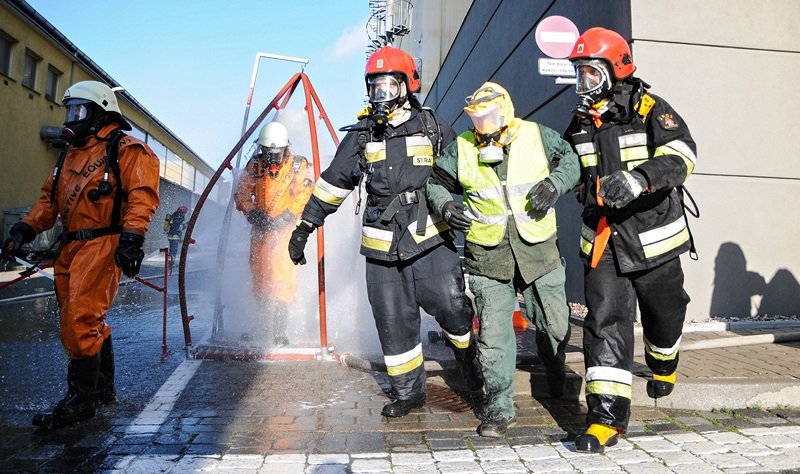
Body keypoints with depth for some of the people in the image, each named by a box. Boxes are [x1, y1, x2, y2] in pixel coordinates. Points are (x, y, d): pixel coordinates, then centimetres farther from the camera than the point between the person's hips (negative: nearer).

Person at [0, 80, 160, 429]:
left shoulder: (126, 150, -3)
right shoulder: (70, 154, 24)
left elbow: (142, 195, -16)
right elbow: (49, 198, 22)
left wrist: (131, 237, -27)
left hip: (102, 245, -8)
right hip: (70, 248, 8)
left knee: (81, 320, -12)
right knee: (88, 320, 11)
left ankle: (81, 398, -1)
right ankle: (103, 389, 23)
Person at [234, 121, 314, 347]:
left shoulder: (299, 166, -4)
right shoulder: (254, 166, 6)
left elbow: (306, 195, -9)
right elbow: (241, 193, 8)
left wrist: (286, 216, -17)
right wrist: (251, 212, -7)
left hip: (286, 226, -4)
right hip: (260, 226, 4)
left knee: (281, 275, -16)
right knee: (258, 273, 10)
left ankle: (279, 330, -13)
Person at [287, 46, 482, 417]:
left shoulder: (433, 127, 3)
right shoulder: (361, 135, 7)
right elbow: (332, 182, 12)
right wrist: (304, 226, 10)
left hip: (430, 237, -1)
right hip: (382, 246, 2)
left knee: (453, 307, -4)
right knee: (393, 321, 6)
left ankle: (468, 359, 29)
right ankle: (408, 391, 23)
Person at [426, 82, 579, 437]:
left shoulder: (537, 136, 0)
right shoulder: (461, 148, 2)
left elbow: (570, 158, 14)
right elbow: (436, 182, 14)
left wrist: (555, 183, -6)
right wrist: (444, 206, -7)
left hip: (538, 250, 1)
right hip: (488, 257, 0)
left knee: (554, 324, 13)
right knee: (493, 334, -1)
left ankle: (554, 368, 49)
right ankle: (499, 407, 15)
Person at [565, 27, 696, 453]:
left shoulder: (650, 110, -10)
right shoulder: (581, 121, 7)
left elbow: (681, 155, -28)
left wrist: (636, 179, -44)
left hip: (652, 237, -3)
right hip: (602, 240, 3)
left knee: (663, 313, 18)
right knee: (605, 322, -7)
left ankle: (663, 364, 51)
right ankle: (607, 414, -5)